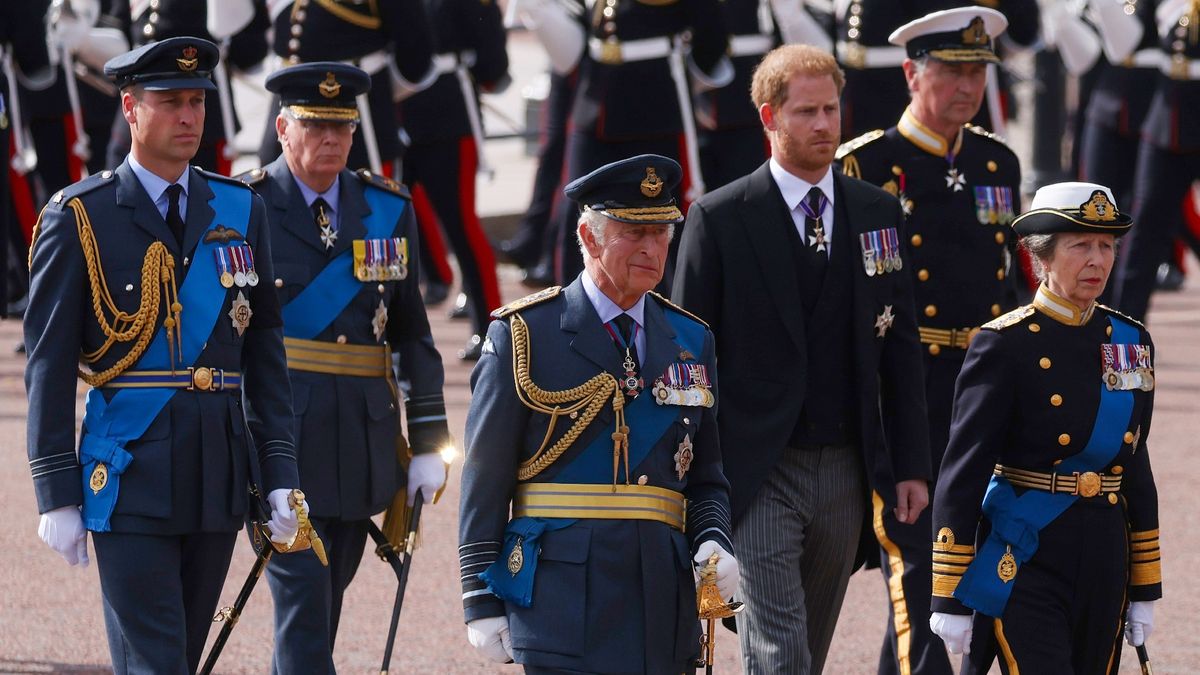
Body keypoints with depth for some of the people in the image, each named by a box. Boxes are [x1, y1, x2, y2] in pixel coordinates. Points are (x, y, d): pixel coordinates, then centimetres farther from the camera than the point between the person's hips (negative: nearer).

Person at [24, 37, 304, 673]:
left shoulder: (239, 210, 10)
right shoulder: (79, 217, -3)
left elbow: (264, 350, 11)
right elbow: (48, 363, -3)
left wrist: (279, 474, 5)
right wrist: (57, 494, -8)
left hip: (220, 476, 5)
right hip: (130, 474, -4)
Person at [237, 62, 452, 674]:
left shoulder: (387, 211, 10)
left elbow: (411, 334, 12)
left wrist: (427, 440, 6)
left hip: (363, 437, 5)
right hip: (281, 435, -5)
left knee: (322, 606, 11)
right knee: (302, 600, -11)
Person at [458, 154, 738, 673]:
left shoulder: (691, 343, 14)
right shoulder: (523, 336, 0)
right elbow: (485, 480, 0)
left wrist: (714, 543, -3)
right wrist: (482, 600, -5)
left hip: (660, 605, 5)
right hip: (562, 596, -5)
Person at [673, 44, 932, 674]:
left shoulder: (877, 213, 8)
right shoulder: (718, 219, -4)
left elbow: (900, 348, 11)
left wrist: (910, 465, 6)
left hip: (846, 473, 5)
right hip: (758, 475, -5)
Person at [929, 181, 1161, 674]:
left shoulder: (1131, 342, 8)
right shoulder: (1006, 345, -9)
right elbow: (963, 474, -9)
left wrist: (1144, 588, 15)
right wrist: (950, 598, -11)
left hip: (1104, 566, 6)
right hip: (1027, 560, -6)